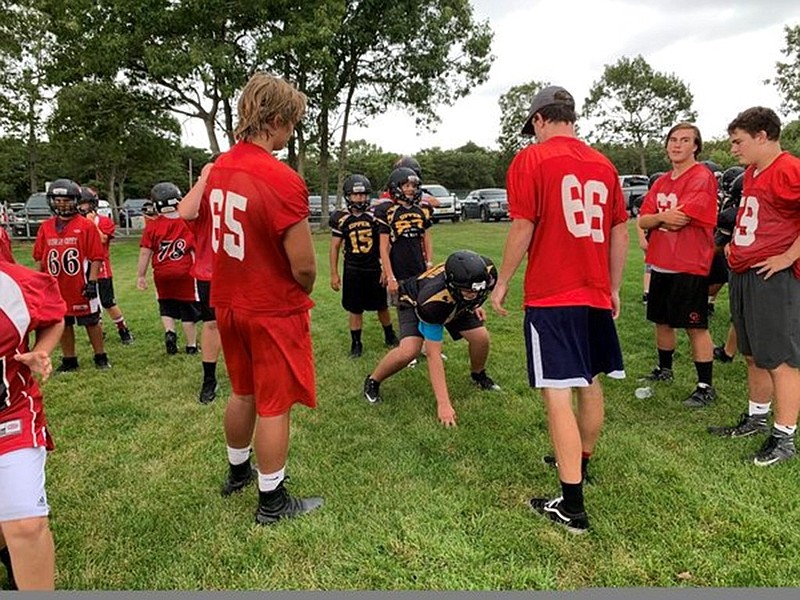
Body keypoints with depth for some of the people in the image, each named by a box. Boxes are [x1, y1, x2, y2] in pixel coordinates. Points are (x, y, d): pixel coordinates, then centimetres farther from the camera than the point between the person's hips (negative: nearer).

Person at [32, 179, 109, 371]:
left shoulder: (86, 226, -7)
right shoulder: (45, 227, 6)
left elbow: (96, 257, -8)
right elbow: (40, 258, 12)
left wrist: (92, 282, -13)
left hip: (81, 286, -4)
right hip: (56, 287, 4)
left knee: (91, 321, 6)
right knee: (63, 324, 12)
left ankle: (101, 357, 18)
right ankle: (69, 360, 24)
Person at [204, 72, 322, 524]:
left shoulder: (218, 169, 2)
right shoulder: (282, 180, -23)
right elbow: (304, 265, -22)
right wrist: (302, 293, -1)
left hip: (229, 303, 8)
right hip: (275, 310, -8)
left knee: (243, 393, 24)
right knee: (275, 406, 7)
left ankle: (238, 471, 43)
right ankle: (273, 501, 22)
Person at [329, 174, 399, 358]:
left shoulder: (375, 216, -4)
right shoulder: (341, 219, -2)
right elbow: (334, 247, 3)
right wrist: (334, 274, 1)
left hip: (375, 269, 0)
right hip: (353, 271, 0)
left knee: (381, 306, 12)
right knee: (355, 309, 8)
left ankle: (390, 336, 33)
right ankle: (356, 344, 21)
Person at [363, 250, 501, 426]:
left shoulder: (486, 272, -34)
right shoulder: (433, 301, -46)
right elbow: (434, 354, -40)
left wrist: (473, 305, -3)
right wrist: (443, 403, -40)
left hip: (455, 302, 5)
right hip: (414, 302, -5)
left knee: (481, 337, -12)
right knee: (409, 351, -27)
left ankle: (478, 375, 21)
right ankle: (373, 381, 0)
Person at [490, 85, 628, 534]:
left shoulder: (531, 159, -5)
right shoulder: (603, 164, 10)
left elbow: (523, 228, -11)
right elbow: (620, 232, 11)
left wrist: (502, 283, -1)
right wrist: (614, 289, 20)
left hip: (550, 296, -6)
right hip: (596, 295, 7)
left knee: (558, 393, -4)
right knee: (590, 382, 20)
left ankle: (572, 506, -1)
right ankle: (582, 462, 43)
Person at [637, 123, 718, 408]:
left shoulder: (702, 178, -11)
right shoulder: (661, 182, 13)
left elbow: (679, 221, -20)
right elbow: (642, 220, 4)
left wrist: (657, 219, -2)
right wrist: (663, 217, -17)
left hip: (690, 266, -8)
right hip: (661, 264, 8)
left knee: (695, 326, -2)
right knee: (662, 320, 18)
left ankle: (706, 386, 8)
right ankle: (664, 369, 37)